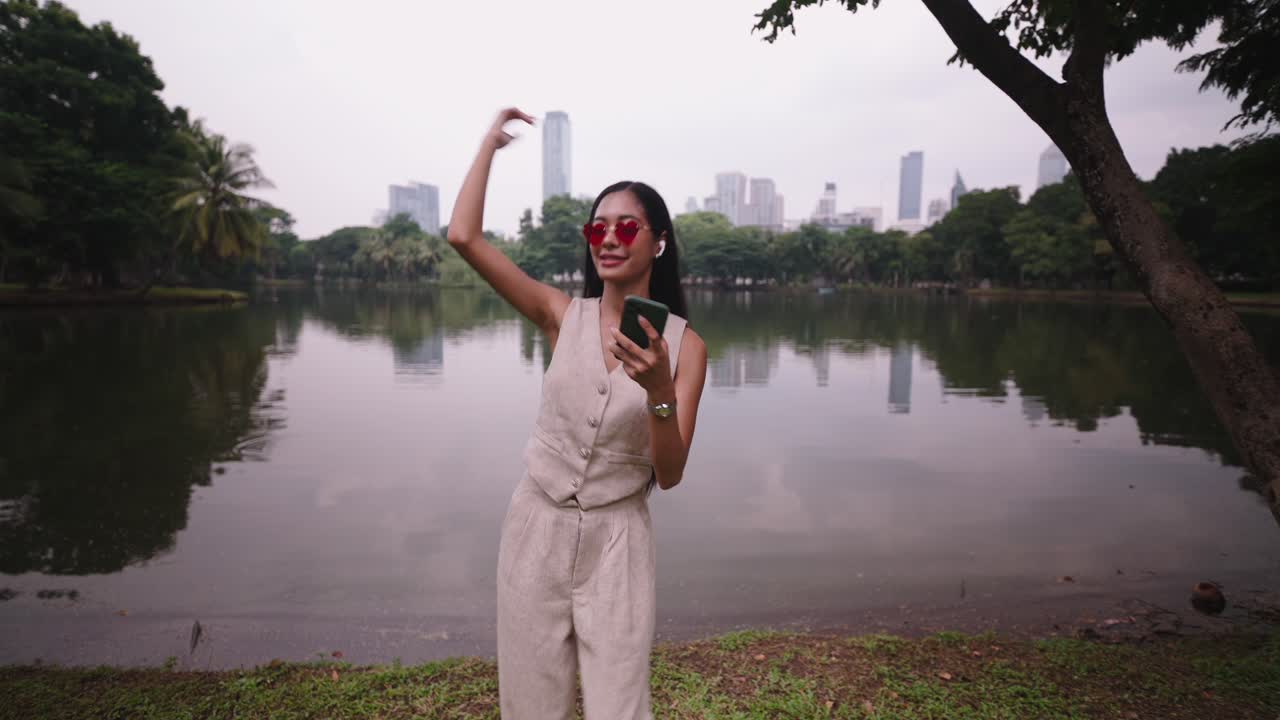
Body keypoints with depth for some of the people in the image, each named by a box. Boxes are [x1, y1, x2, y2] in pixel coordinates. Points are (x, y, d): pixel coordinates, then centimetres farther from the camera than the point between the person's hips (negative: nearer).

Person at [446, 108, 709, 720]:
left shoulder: (684, 344, -7)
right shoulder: (563, 317, -5)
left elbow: (669, 475, -10)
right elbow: (464, 236, -13)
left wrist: (659, 390, -27)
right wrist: (491, 142, -1)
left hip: (617, 539, -1)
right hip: (537, 526, 1)